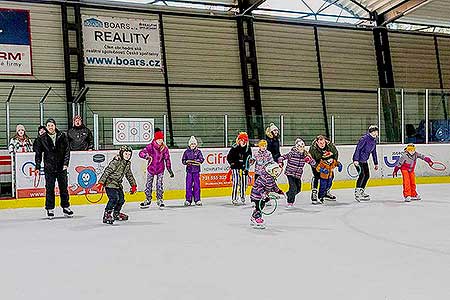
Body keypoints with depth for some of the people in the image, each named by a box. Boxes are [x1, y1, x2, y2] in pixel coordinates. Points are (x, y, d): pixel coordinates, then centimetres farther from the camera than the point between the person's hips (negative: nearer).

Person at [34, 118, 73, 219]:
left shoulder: (62, 136, 1)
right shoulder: (41, 139, 1)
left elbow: (67, 151, 2)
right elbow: (38, 154, 4)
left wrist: (66, 163, -6)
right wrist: (38, 167, -1)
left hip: (61, 167, 1)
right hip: (49, 168, -1)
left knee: (64, 188, 9)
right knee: (49, 189, 2)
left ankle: (66, 207, 20)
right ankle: (50, 209, 12)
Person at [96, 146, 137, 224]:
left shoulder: (128, 164, 7)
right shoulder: (116, 162, -19)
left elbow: (129, 175, 21)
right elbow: (107, 171, -22)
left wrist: (133, 185, 22)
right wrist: (101, 182, -27)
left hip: (118, 184, 9)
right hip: (110, 183, -9)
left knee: (121, 199, 11)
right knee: (114, 198, -21)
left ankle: (116, 214, 33)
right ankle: (106, 215, -15)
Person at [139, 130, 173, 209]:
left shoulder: (165, 148, -3)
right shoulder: (150, 146, -10)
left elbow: (167, 159, 2)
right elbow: (141, 153, -15)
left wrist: (169, 170, 0)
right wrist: (147, 156, -36)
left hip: (160, 170, 0)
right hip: (151, 168, 0)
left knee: (159, 185, -2)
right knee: (149, 184, 6)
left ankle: (159, 200, 11)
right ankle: (148, 200, 20)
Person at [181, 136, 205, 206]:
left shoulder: (198, 152, 6)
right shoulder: (186, 152, 7)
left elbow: (201, 159, -4)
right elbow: (183, 160, 5)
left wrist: (195, 161, -19)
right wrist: (187, 162, -15)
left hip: (196, 171, 0)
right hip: (189, 170, 0)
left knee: (197, 185, 2)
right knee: (188, 185, 0)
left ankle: (197, 200, 9)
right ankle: (188, 200, 7)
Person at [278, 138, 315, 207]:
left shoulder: (305, 155, 0)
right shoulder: (292, 153, -13)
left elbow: (313, 163, 0)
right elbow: (283, 157, -13)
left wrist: (309, 160, -21)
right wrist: (280, 162, -32)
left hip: (298, 175, 6)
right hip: (290, 173, -6)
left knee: (298, 189, 11)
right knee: (293, 188, -15)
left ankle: (288, 195, 38)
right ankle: (290, 203, 1)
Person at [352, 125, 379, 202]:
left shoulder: (374, 140, 9)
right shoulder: (364, 138, -18)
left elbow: (374, 152, 18)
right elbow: (358, 148, -22)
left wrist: (376, 163, 20)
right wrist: (356, 160, -29)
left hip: (364, 161, 9)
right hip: (358, 160, -9)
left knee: (367, 175, 8)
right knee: (362, 175, -17)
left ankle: (362, 191, 21)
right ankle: (357, 193, -14)